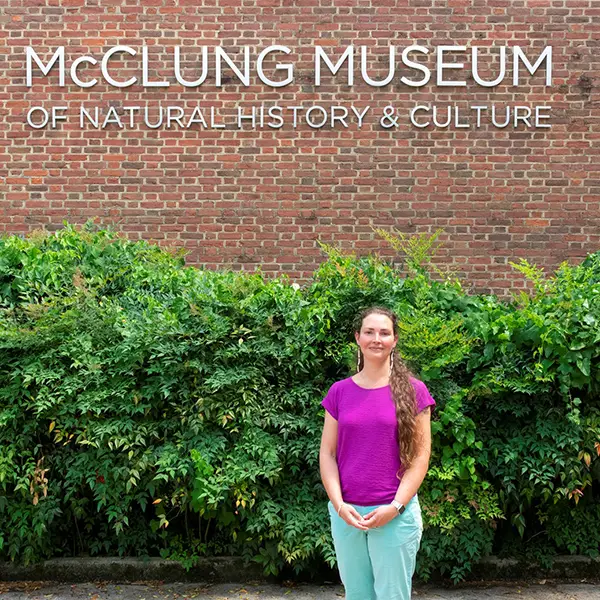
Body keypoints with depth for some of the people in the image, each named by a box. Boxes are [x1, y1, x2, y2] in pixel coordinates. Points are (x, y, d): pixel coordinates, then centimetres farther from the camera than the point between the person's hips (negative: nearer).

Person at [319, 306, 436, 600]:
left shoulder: (413, 391, -2)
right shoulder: (339, 392, 4)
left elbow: (420, 456, -4)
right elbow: (327, 454, 4)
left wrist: (395, 506, -12)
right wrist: (338, 504, -8)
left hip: (396, 514, -2)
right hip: (346, 514, 2)